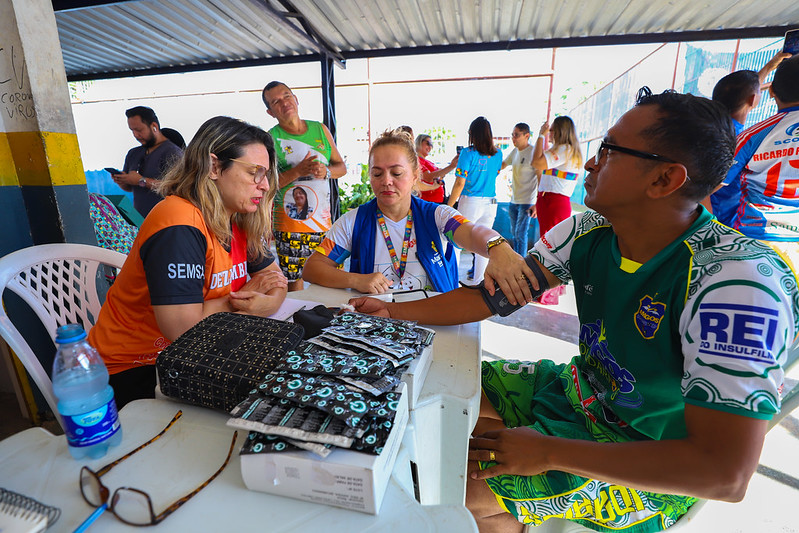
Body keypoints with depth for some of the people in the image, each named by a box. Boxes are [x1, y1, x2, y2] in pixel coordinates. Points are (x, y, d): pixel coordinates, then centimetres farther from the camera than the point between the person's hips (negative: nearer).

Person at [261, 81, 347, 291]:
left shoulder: (320, 129, 11)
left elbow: (341, 167, 13)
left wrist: (326, 171, -8)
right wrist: (298, 171, -19)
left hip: (323, 219, 4)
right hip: (289, 223, -3)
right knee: (294, 282, -1)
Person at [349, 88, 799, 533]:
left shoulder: (737, 284, -30)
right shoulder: (590, 232, -10)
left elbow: (726, 475, -31)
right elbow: (492, 296, -7)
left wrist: (549, 452, -29)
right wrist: (396, 312, -10)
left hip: (654, 471, -6)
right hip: (580, 392, 6)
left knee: (465, 483, -21)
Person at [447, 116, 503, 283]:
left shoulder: (468, 153, -9)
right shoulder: (498, 154, 7)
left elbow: (460, 183, -12)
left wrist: (449, 206, -4)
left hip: (470, 202, -5)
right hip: (490, 203, 5)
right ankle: (478, 282, 21)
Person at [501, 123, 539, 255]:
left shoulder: (533, 152, -13)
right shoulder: (515, 151, 9)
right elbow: (501, 165, 23)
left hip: (527, 202, -7)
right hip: (514, 200, 7)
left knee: (520, 235, -6)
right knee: (514, 233, 14)